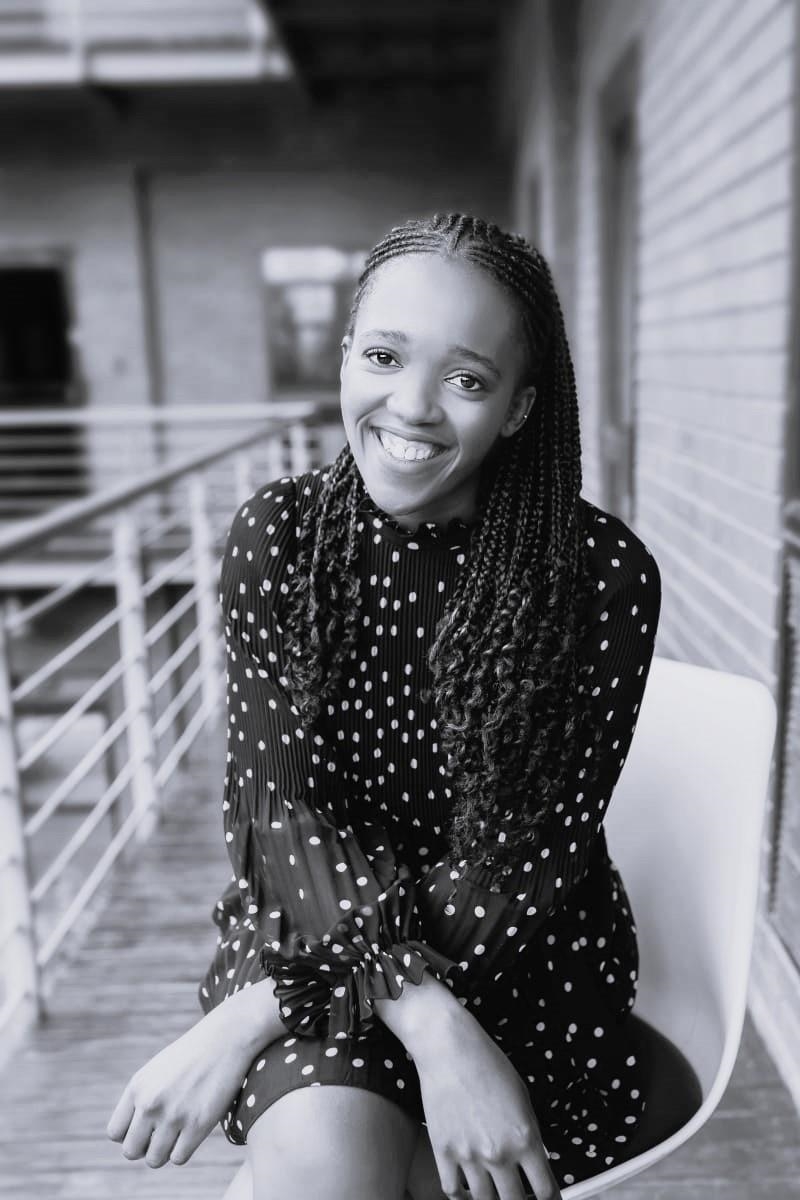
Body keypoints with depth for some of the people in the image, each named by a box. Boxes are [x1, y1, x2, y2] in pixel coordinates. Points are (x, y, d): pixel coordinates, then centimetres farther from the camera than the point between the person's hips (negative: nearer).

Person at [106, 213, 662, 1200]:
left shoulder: (603, 574, -13)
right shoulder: (276, 535, -6)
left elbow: (529, 864, -14)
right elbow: (280, 804, -11)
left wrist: (259, 1008, -19)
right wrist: (429, 1022, -26)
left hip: (520, 957, 0)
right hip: (304, 922, 1)